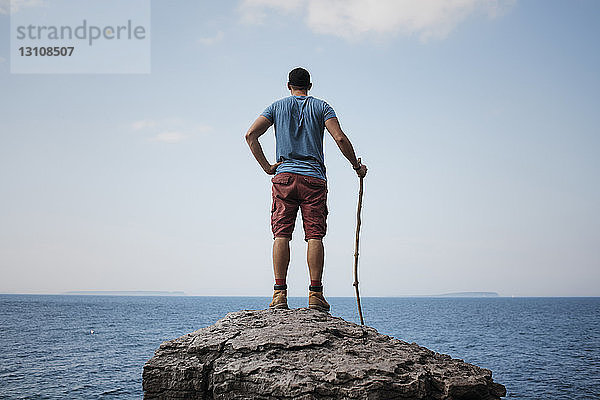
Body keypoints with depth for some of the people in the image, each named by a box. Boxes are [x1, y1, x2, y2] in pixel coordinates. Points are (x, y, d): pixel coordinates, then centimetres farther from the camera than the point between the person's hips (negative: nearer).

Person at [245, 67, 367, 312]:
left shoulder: (278, 106, 13)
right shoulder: (321, 107, 10)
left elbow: (251, 135, 1)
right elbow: (340, 138, -4)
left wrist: (266, 167, 4)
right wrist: (356, 166, 7)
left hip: (284, 175, 1)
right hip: (314, 177, -1)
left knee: (281, 234, -2)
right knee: (315, 235, -3)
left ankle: (280, 293, -7)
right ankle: (315, 294, -6)